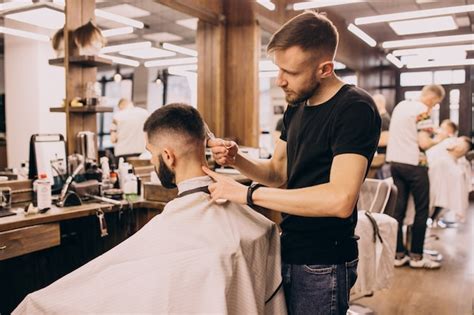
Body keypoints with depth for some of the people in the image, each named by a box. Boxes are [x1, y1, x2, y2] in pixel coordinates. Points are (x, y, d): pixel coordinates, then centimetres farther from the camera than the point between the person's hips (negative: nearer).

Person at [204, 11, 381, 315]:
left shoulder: (355, 109, -20)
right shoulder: (296, 108, 5)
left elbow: (340, 199, -31)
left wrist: (247, 193, -28)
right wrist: (237, 159, -9)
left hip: (323, 264, -7)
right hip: (289, 250, 7)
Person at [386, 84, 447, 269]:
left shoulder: (400, 106, 14)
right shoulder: (423, 110, -11)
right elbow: (424, 143, -17)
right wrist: (438, 139, 1)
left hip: (395, 162, 8)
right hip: (413, 164, -7)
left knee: (398, 209, 8)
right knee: (422, 210, 5)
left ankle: (398, 254, 13)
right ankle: (416, 256, 11)